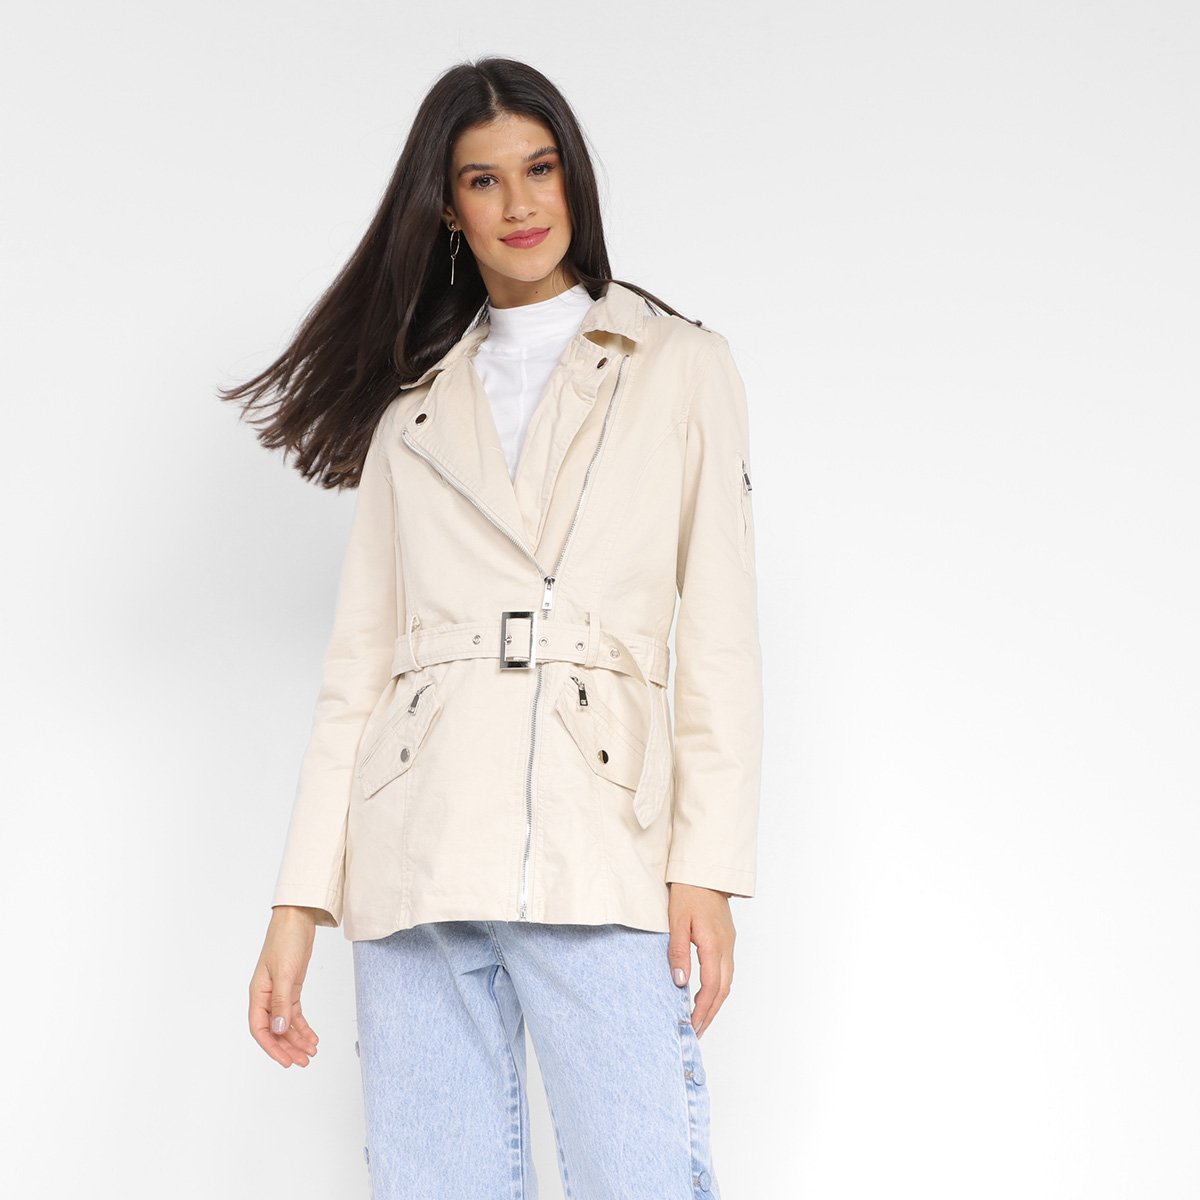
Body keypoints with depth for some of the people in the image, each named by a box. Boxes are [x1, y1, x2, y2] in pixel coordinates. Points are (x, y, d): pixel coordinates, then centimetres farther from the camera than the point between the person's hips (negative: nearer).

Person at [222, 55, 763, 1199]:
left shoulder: (679, 366, 11)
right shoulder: (413, 405, 16)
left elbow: (721, 637, 5)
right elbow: (356, 662, 12)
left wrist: (709, 864, -5)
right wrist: (299, 898, 4)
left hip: (602, 848, -2)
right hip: (417, 851, 2)